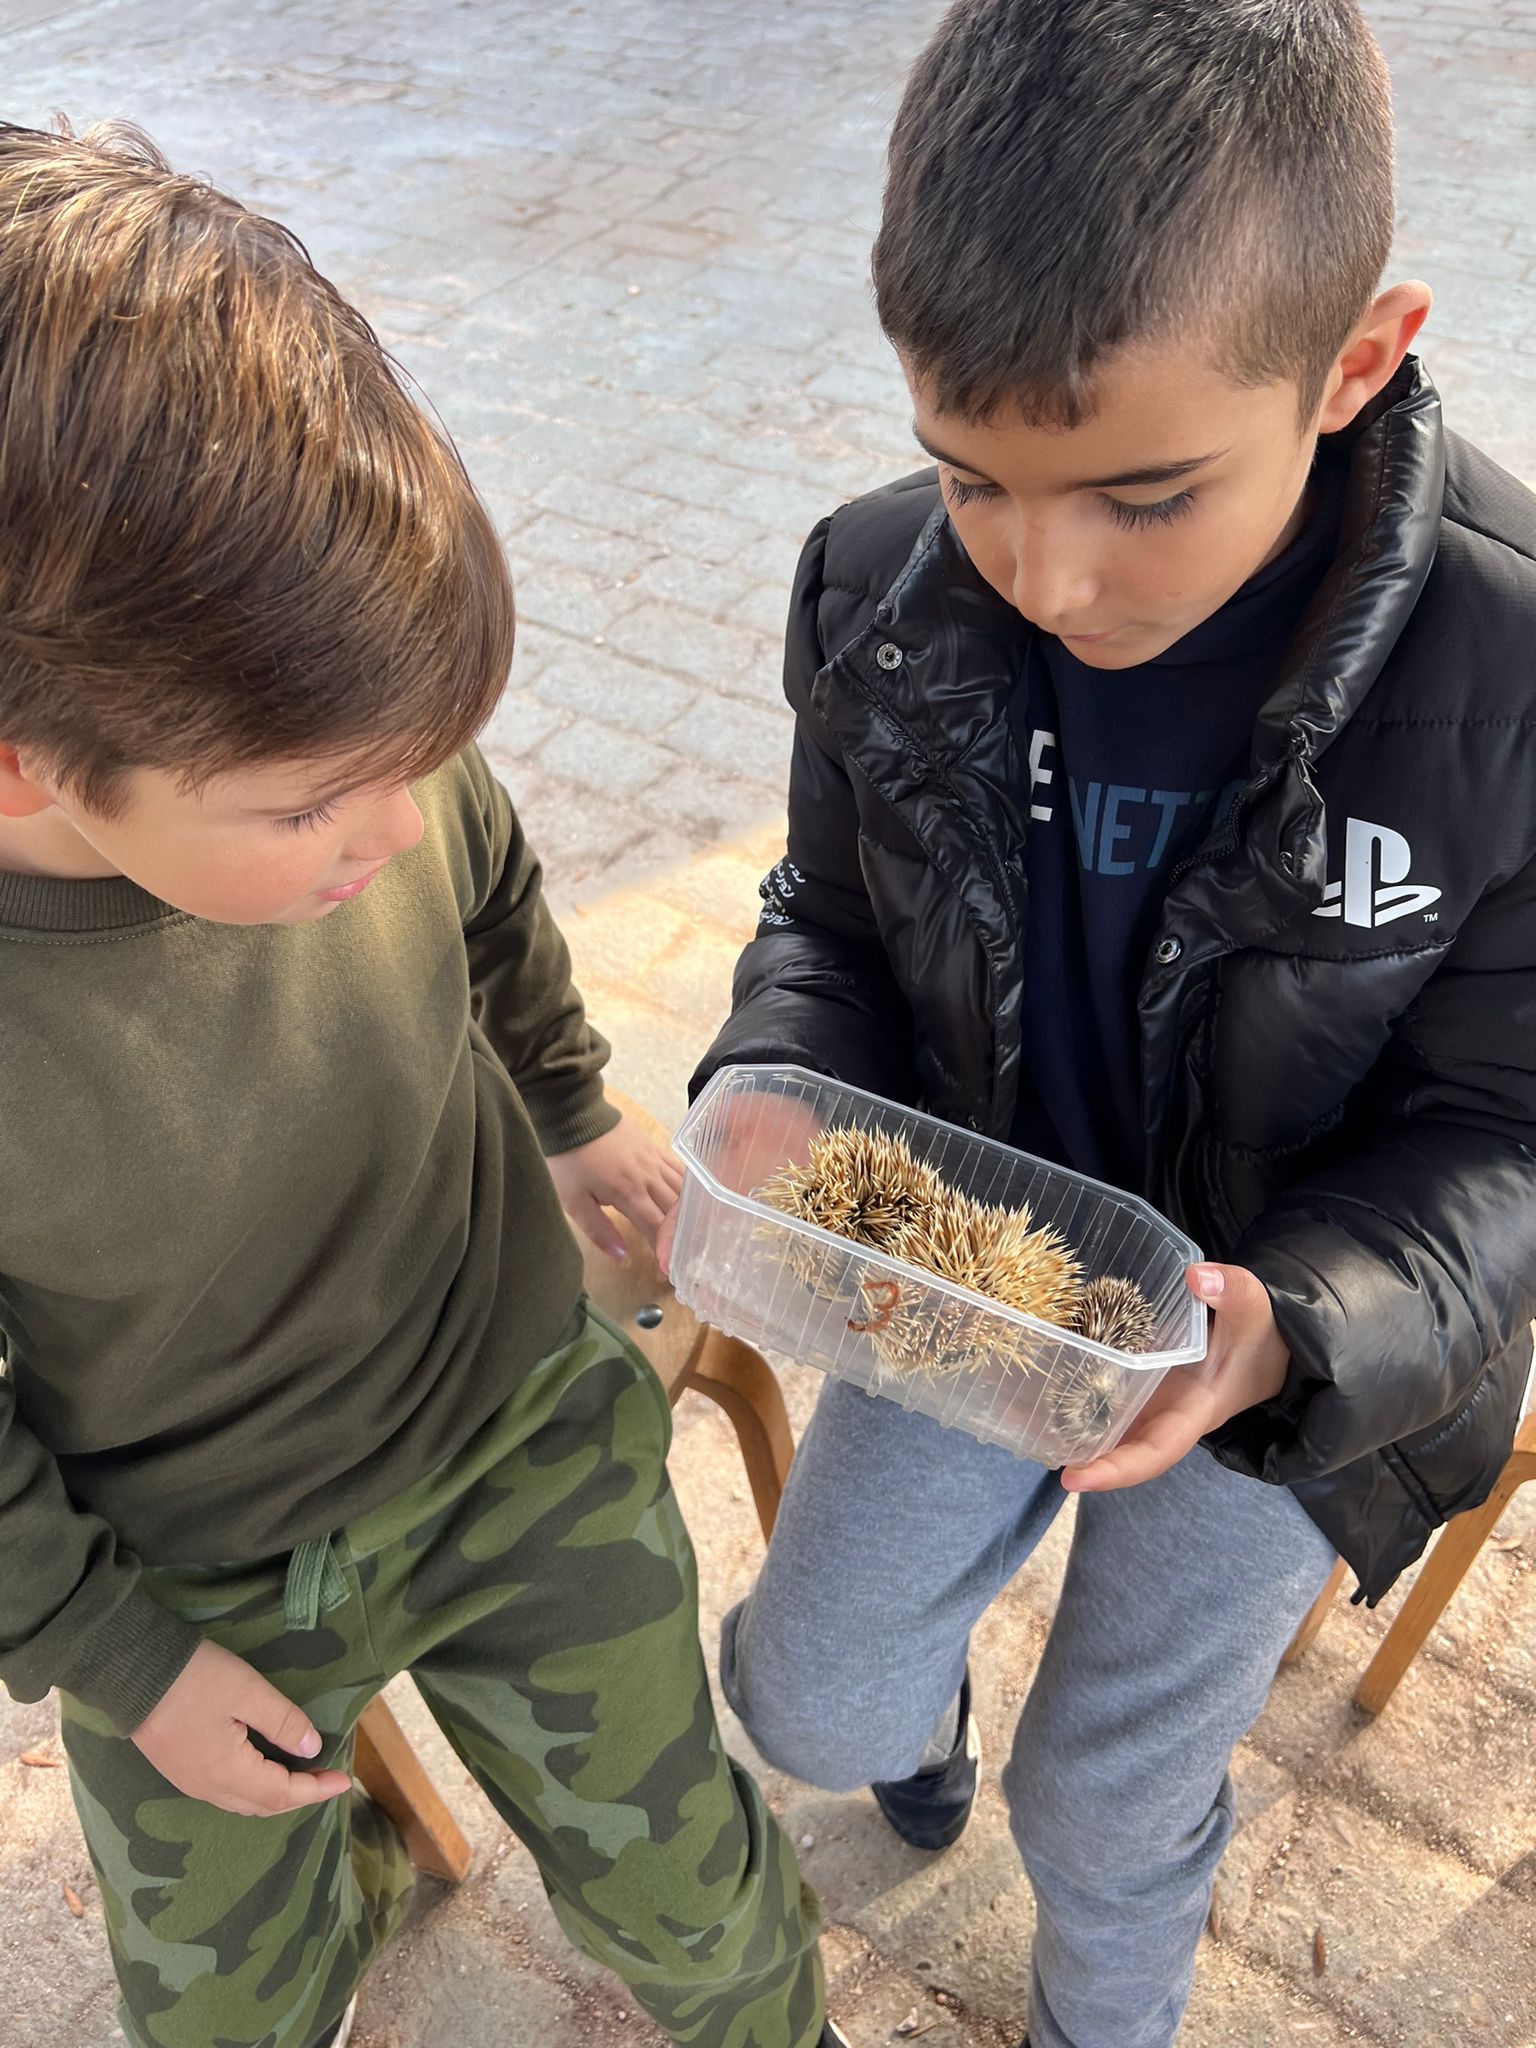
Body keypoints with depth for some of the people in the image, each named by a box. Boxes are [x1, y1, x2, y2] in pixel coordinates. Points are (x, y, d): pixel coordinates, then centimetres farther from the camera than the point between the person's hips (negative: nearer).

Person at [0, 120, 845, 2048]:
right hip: (184, 1595, 0)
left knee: (678, 1883, 20)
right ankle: (335, 1870, 63)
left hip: (532, 1456, 1)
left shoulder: (358, 760, -25)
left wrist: (570, 1114, 14)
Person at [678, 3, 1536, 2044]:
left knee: (1109, 1799, 16)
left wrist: (1281, 1333, -34)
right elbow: (831, 923, -1)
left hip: (1273, 1316, -2)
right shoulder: (877, 594, -16)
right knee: (818, 1710, 8)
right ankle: (916, 1685, 50)